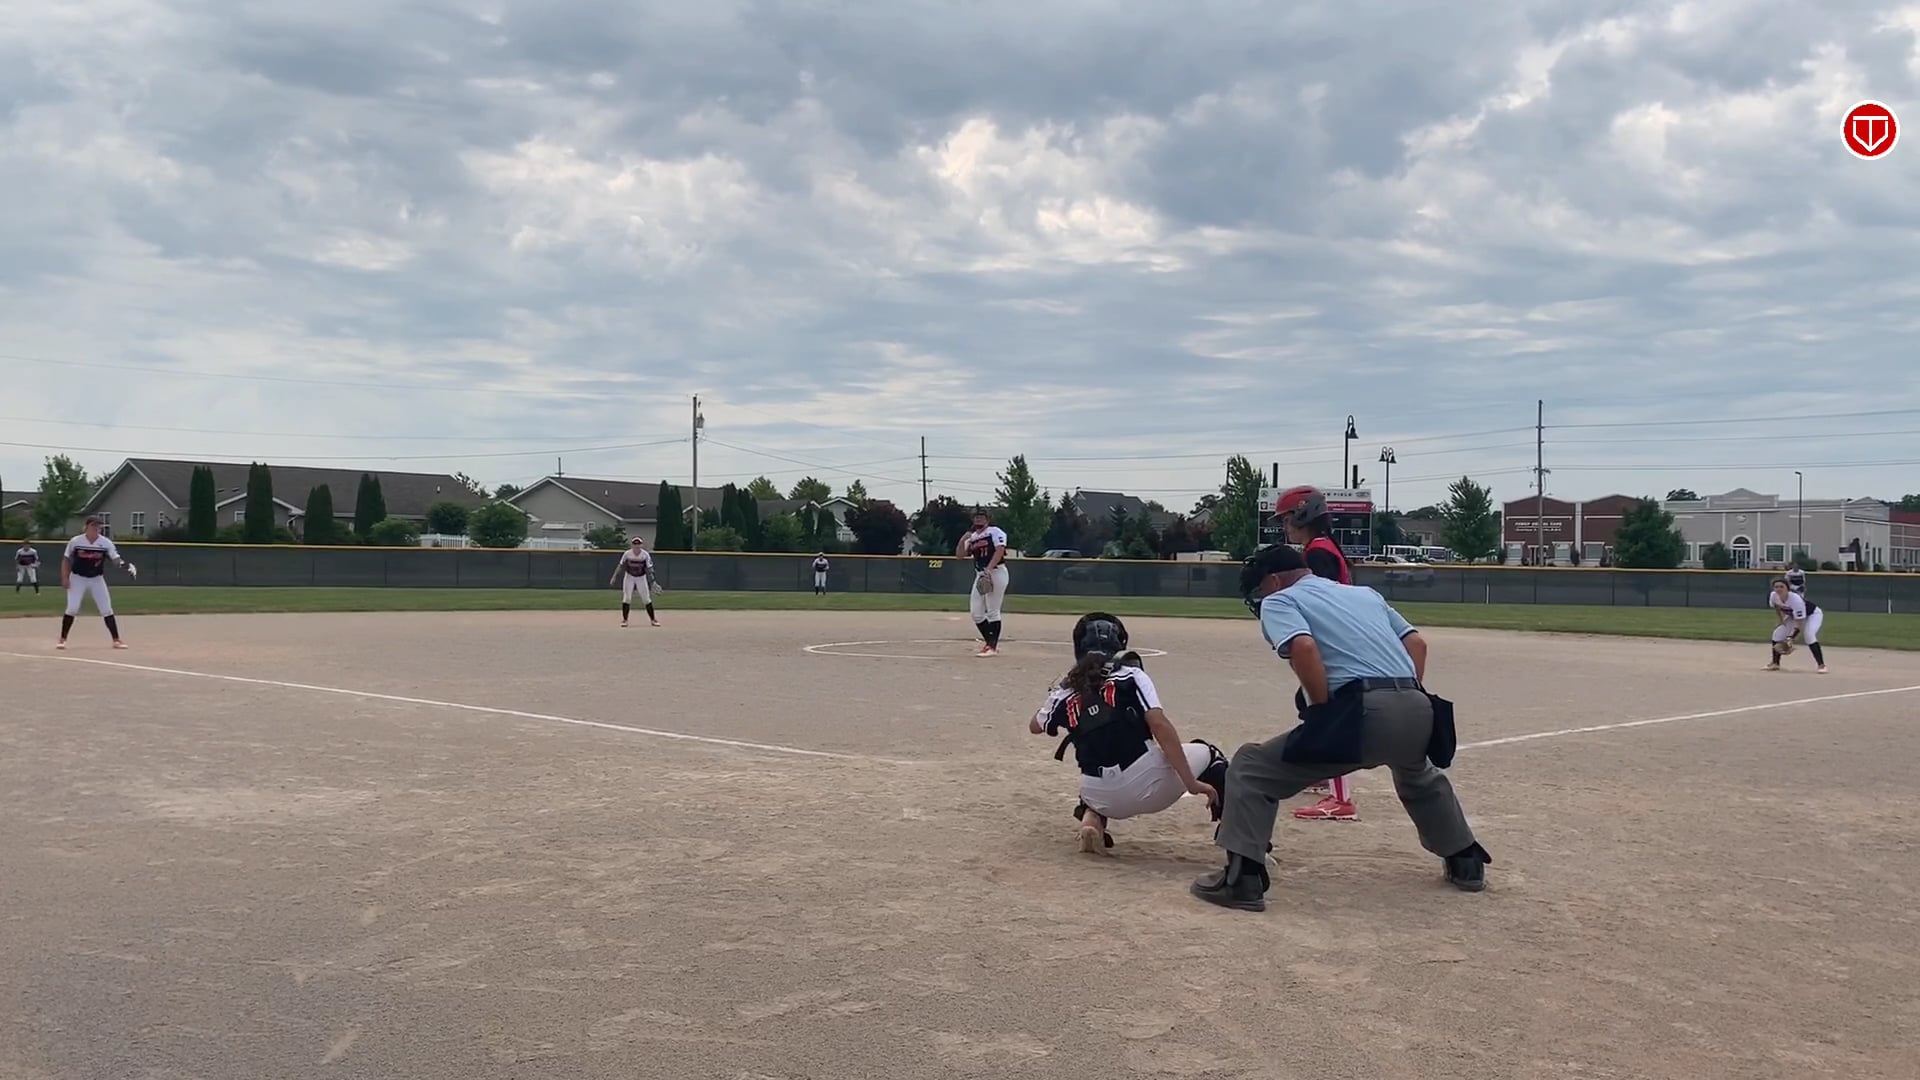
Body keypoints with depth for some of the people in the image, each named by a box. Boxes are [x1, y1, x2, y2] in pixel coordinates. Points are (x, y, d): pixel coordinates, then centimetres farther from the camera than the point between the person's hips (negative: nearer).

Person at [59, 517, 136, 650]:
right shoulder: (75, 542, -9)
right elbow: (66, 560, 1)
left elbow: (116, 559, -13)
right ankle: (62, 639, 4)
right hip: (78, 579, -1)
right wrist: (65, 578, -7)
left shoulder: (106, 543, -8)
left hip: (97, 580, 1)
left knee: (107, 610, -2)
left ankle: (116, 640, 3)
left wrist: (126, 565, -34)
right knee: (72, 609, -10)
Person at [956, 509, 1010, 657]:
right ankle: (989, 642, 17)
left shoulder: (994, 531, -3)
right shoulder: (972, 537, 18)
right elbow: (960, 554, 14)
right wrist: (963, 540, -3)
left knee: (992, 611, -7)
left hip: (996, 573, -8)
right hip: (980, 576, 8)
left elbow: (1000, 550, -16)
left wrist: (989, 569, -25)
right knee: (976, 613, 5)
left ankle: (993, 647, -2)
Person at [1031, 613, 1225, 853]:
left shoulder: (1066, 692, 9)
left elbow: (1035, 726, 28)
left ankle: (1091, 817, 9)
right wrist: (1191, 783, -12)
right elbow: (1159, 725, -13)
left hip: (1104, 800, 4)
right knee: (1207, 754, 23)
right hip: (1147, 786, -4)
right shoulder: (1130, 675, 0)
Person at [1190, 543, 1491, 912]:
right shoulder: (1365, 593, 31)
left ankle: (1242, 879, -7)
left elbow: (1303, 647, -10)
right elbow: (1416, 642, 23)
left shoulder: (1278, 600, 11)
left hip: (1363, 712, -7)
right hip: (1419, 711, 7)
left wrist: (1324, 715, -4)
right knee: (1421, 777, 41)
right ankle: (1466, 863, 46)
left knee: (1250, 768, 3)